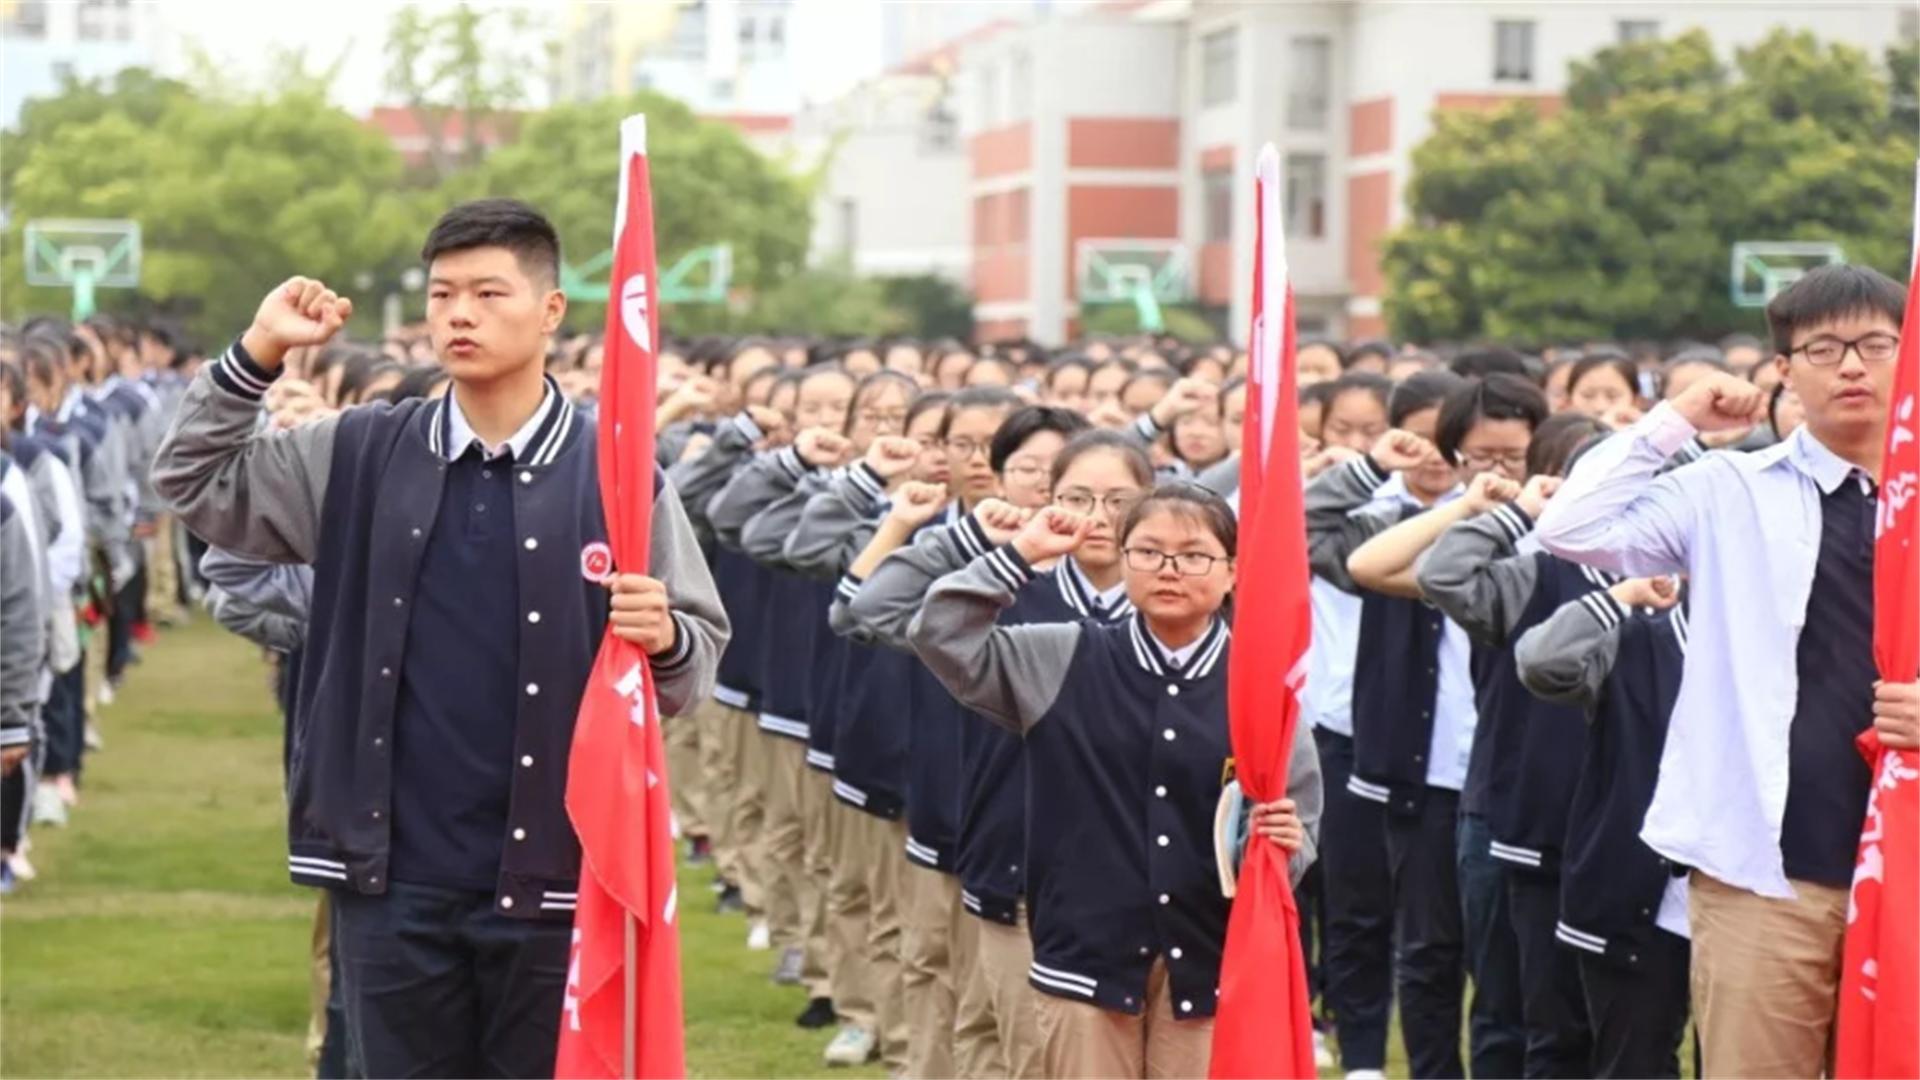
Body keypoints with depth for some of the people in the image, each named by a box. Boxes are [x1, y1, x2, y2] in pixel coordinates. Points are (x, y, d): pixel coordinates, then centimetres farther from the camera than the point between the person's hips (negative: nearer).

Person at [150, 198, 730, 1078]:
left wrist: (664, 637, -23)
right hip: (390, 875, 2)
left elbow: (703, 652, 0)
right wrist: (258, 353, -2)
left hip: (550, 874, -2)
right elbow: (193, 484, 9)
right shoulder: (362, 456, 6)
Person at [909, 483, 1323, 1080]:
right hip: (1085, 956, 0)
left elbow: (1297, 844, 2)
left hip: (1209, 967, 0)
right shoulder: (1065, 662, 3)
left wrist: (1283, 843, -20)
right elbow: (941, 635, -2)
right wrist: (1019, 555, -7)